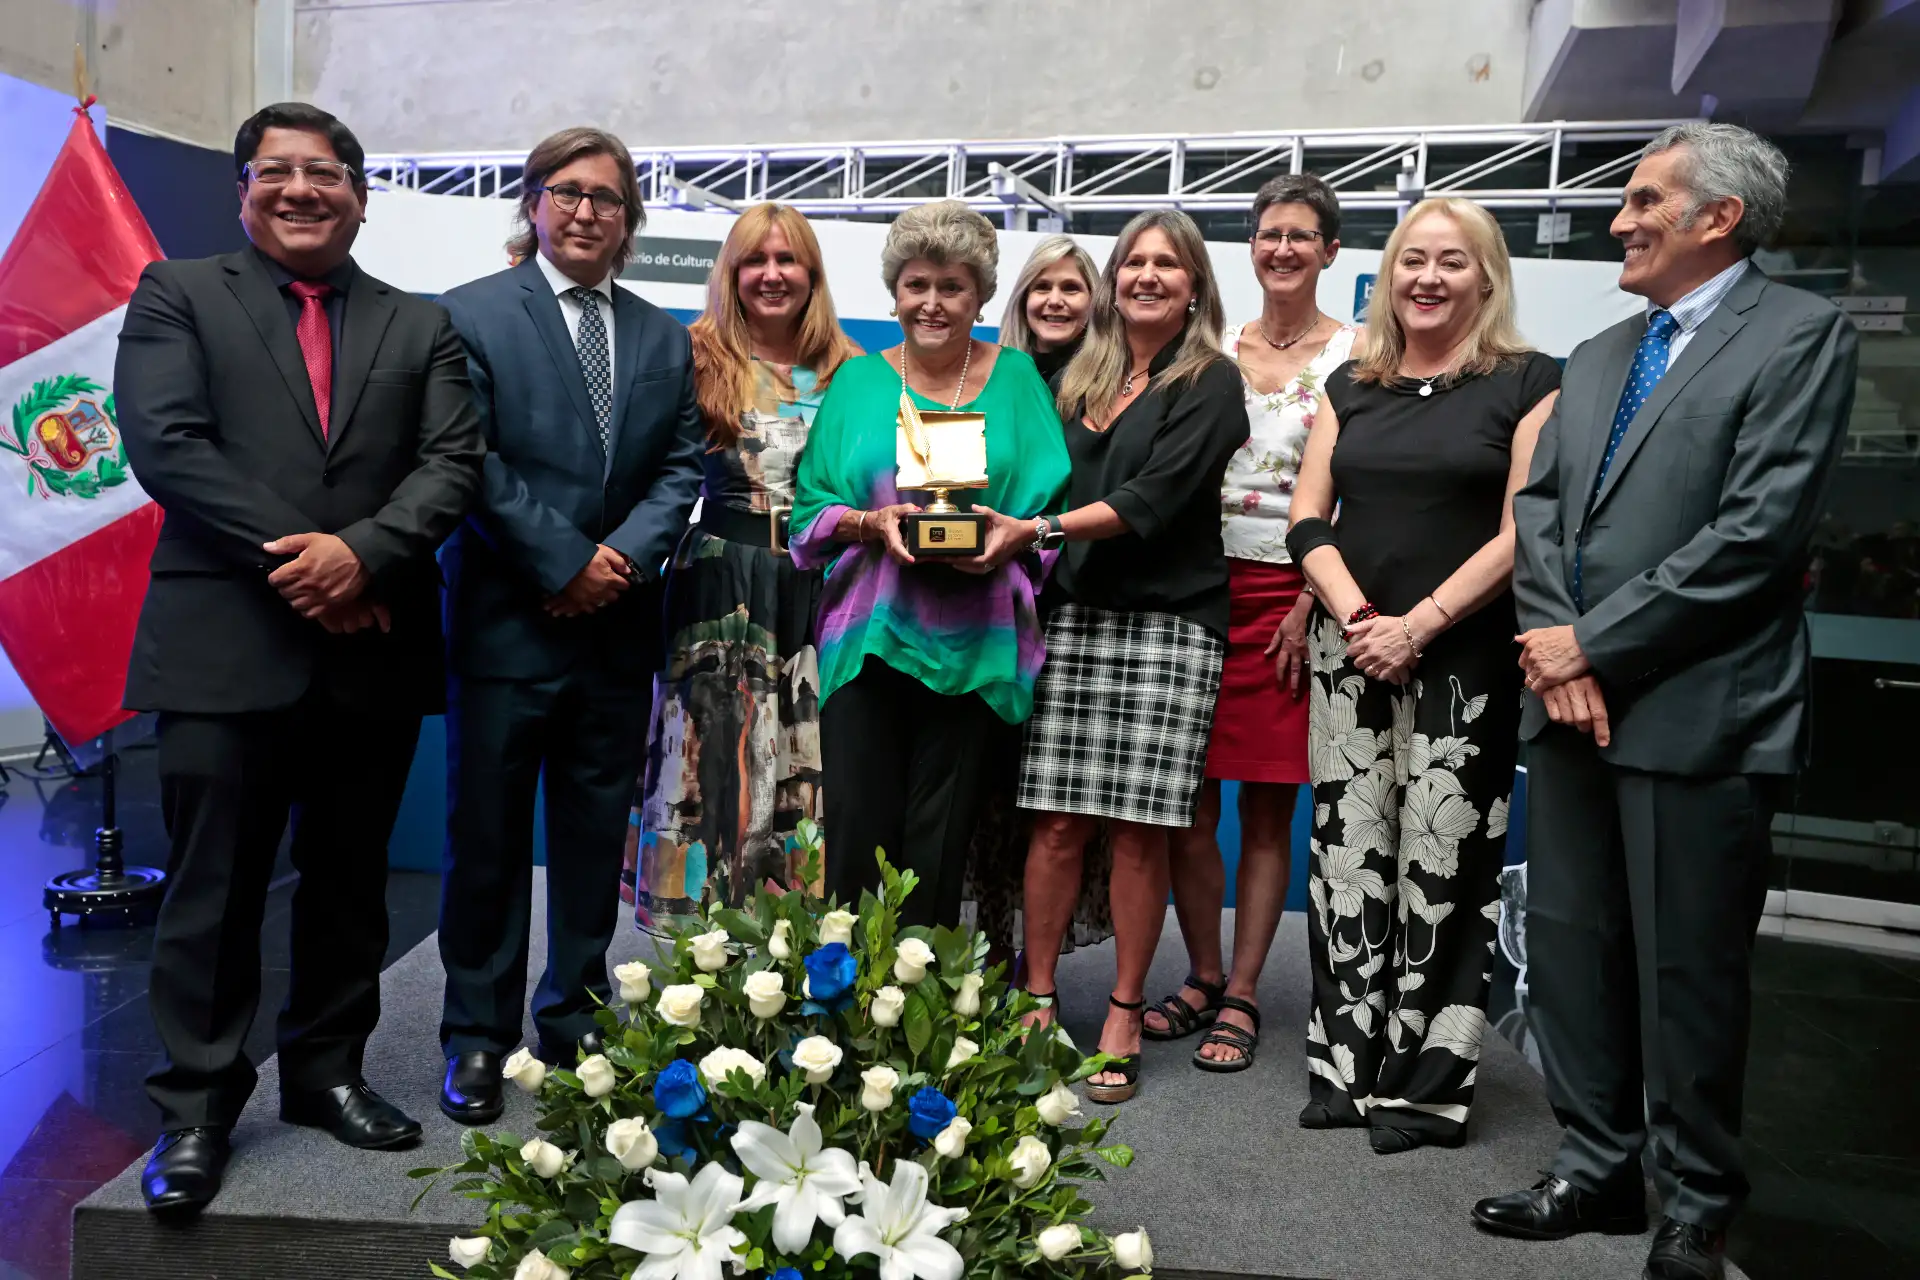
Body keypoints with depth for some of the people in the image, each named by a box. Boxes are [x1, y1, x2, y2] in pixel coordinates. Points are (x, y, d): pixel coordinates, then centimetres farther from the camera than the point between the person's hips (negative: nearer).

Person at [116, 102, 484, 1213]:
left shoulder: (421, 326, 12)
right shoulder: (179, 295, 7)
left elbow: (454, 464, 1)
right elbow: (167, 446, -7)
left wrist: (363, 553, -16)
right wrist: (300, 561, -15)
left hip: (374, 651, 3)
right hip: (226, 646, -2)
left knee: (351, 880, 12)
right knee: (214, 886, 4)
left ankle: (328, 1070, 28)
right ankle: (198, 1104, 18)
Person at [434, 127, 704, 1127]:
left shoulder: (664, 338, 13)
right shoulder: (472, 315, 0)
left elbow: (681, 466, 7)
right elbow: (476, 464, -9)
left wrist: (625, 556, -9)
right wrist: (566, 561, -14)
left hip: (617, 627, 4)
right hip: (508, 622, -4)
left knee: (596, 835, 11)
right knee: (488, 836, 5)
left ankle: (576, 1023, 25)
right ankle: (478, 1036, 19)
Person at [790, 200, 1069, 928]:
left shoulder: (1017, 380, 11)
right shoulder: (858, 382, 12)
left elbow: (1057, 503, 6)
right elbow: (813, 509, 7)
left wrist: (1019, 532, -14)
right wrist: (870, 522, -12)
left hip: (971, 644, 0)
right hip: (866, 637, 1)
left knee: (940, 835, 3)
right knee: (857, 822, -2)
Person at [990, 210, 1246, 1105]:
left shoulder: (1209, 381, 3)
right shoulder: (1081, 378, 20)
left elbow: (1156, 495, -10)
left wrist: (1045, 528, -18)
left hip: (1168, 625, -4)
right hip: (1074, 617, 4)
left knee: (1139, 829, -2)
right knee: (1056, 821, 0)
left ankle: (1124, 1018, 11)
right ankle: (1036, 999, 12)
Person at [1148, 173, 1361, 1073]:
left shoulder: (1357, 354, 2)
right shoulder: (1211, 350, 11)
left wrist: (1313, 603, -11)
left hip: (1292, 593, -3)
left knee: (1268, 808, 3)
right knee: (1188, 801, 3)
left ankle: (1240, 997, 14)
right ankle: (1202, 977, 21)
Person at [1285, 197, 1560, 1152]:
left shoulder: (1527, 384, 1)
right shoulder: (1351, 386, 13)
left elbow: (1523, 531, -7)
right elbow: (1309, 518, 7)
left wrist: (1419, 624, -14)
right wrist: (1355, 615, -9)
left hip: (1464, 664, -4)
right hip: (1350, 654, 4)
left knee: (1443, 868, -1)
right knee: (1348, 858, 5)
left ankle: (1426, 1083, 11)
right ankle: (1346, 1065, 17)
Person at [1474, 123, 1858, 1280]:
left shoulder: (1801, 334, -4)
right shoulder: (1599, 356, 18)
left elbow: (1758, 533, -15)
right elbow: (1540, 507, 10)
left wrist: (1592, 643, -13)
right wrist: (1556, 649, -7)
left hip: (1698, 715, -7)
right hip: (1575, 703, 7)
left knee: (1688, 970, 4)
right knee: (1569, 948, 12)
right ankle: (1599, 1167, 29)